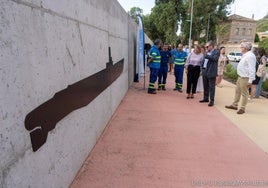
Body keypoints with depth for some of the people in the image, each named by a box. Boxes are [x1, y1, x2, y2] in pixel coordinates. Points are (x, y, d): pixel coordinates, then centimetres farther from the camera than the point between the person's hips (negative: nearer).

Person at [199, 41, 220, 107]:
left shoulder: (216, 52, -4)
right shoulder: (207, 52, 18)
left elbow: (215, 58, -22)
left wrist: (208, 56, -29)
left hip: (211, 72, -7)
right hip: (205, 72, 7)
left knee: (211, 87, -3)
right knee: (205, 86, 14)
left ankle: (212, 100, 3)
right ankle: (206, 98, 26)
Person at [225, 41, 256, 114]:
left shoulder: (250, 56, -17)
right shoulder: (245, 55, 15)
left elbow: (252, 69, -22)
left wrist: (250, 80, -24)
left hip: (245, 78, -10)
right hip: (240, 77, 10)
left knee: (244, 94, 0)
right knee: (237, 91, 16)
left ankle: (242, 108, 9)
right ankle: (234, 105, 26)